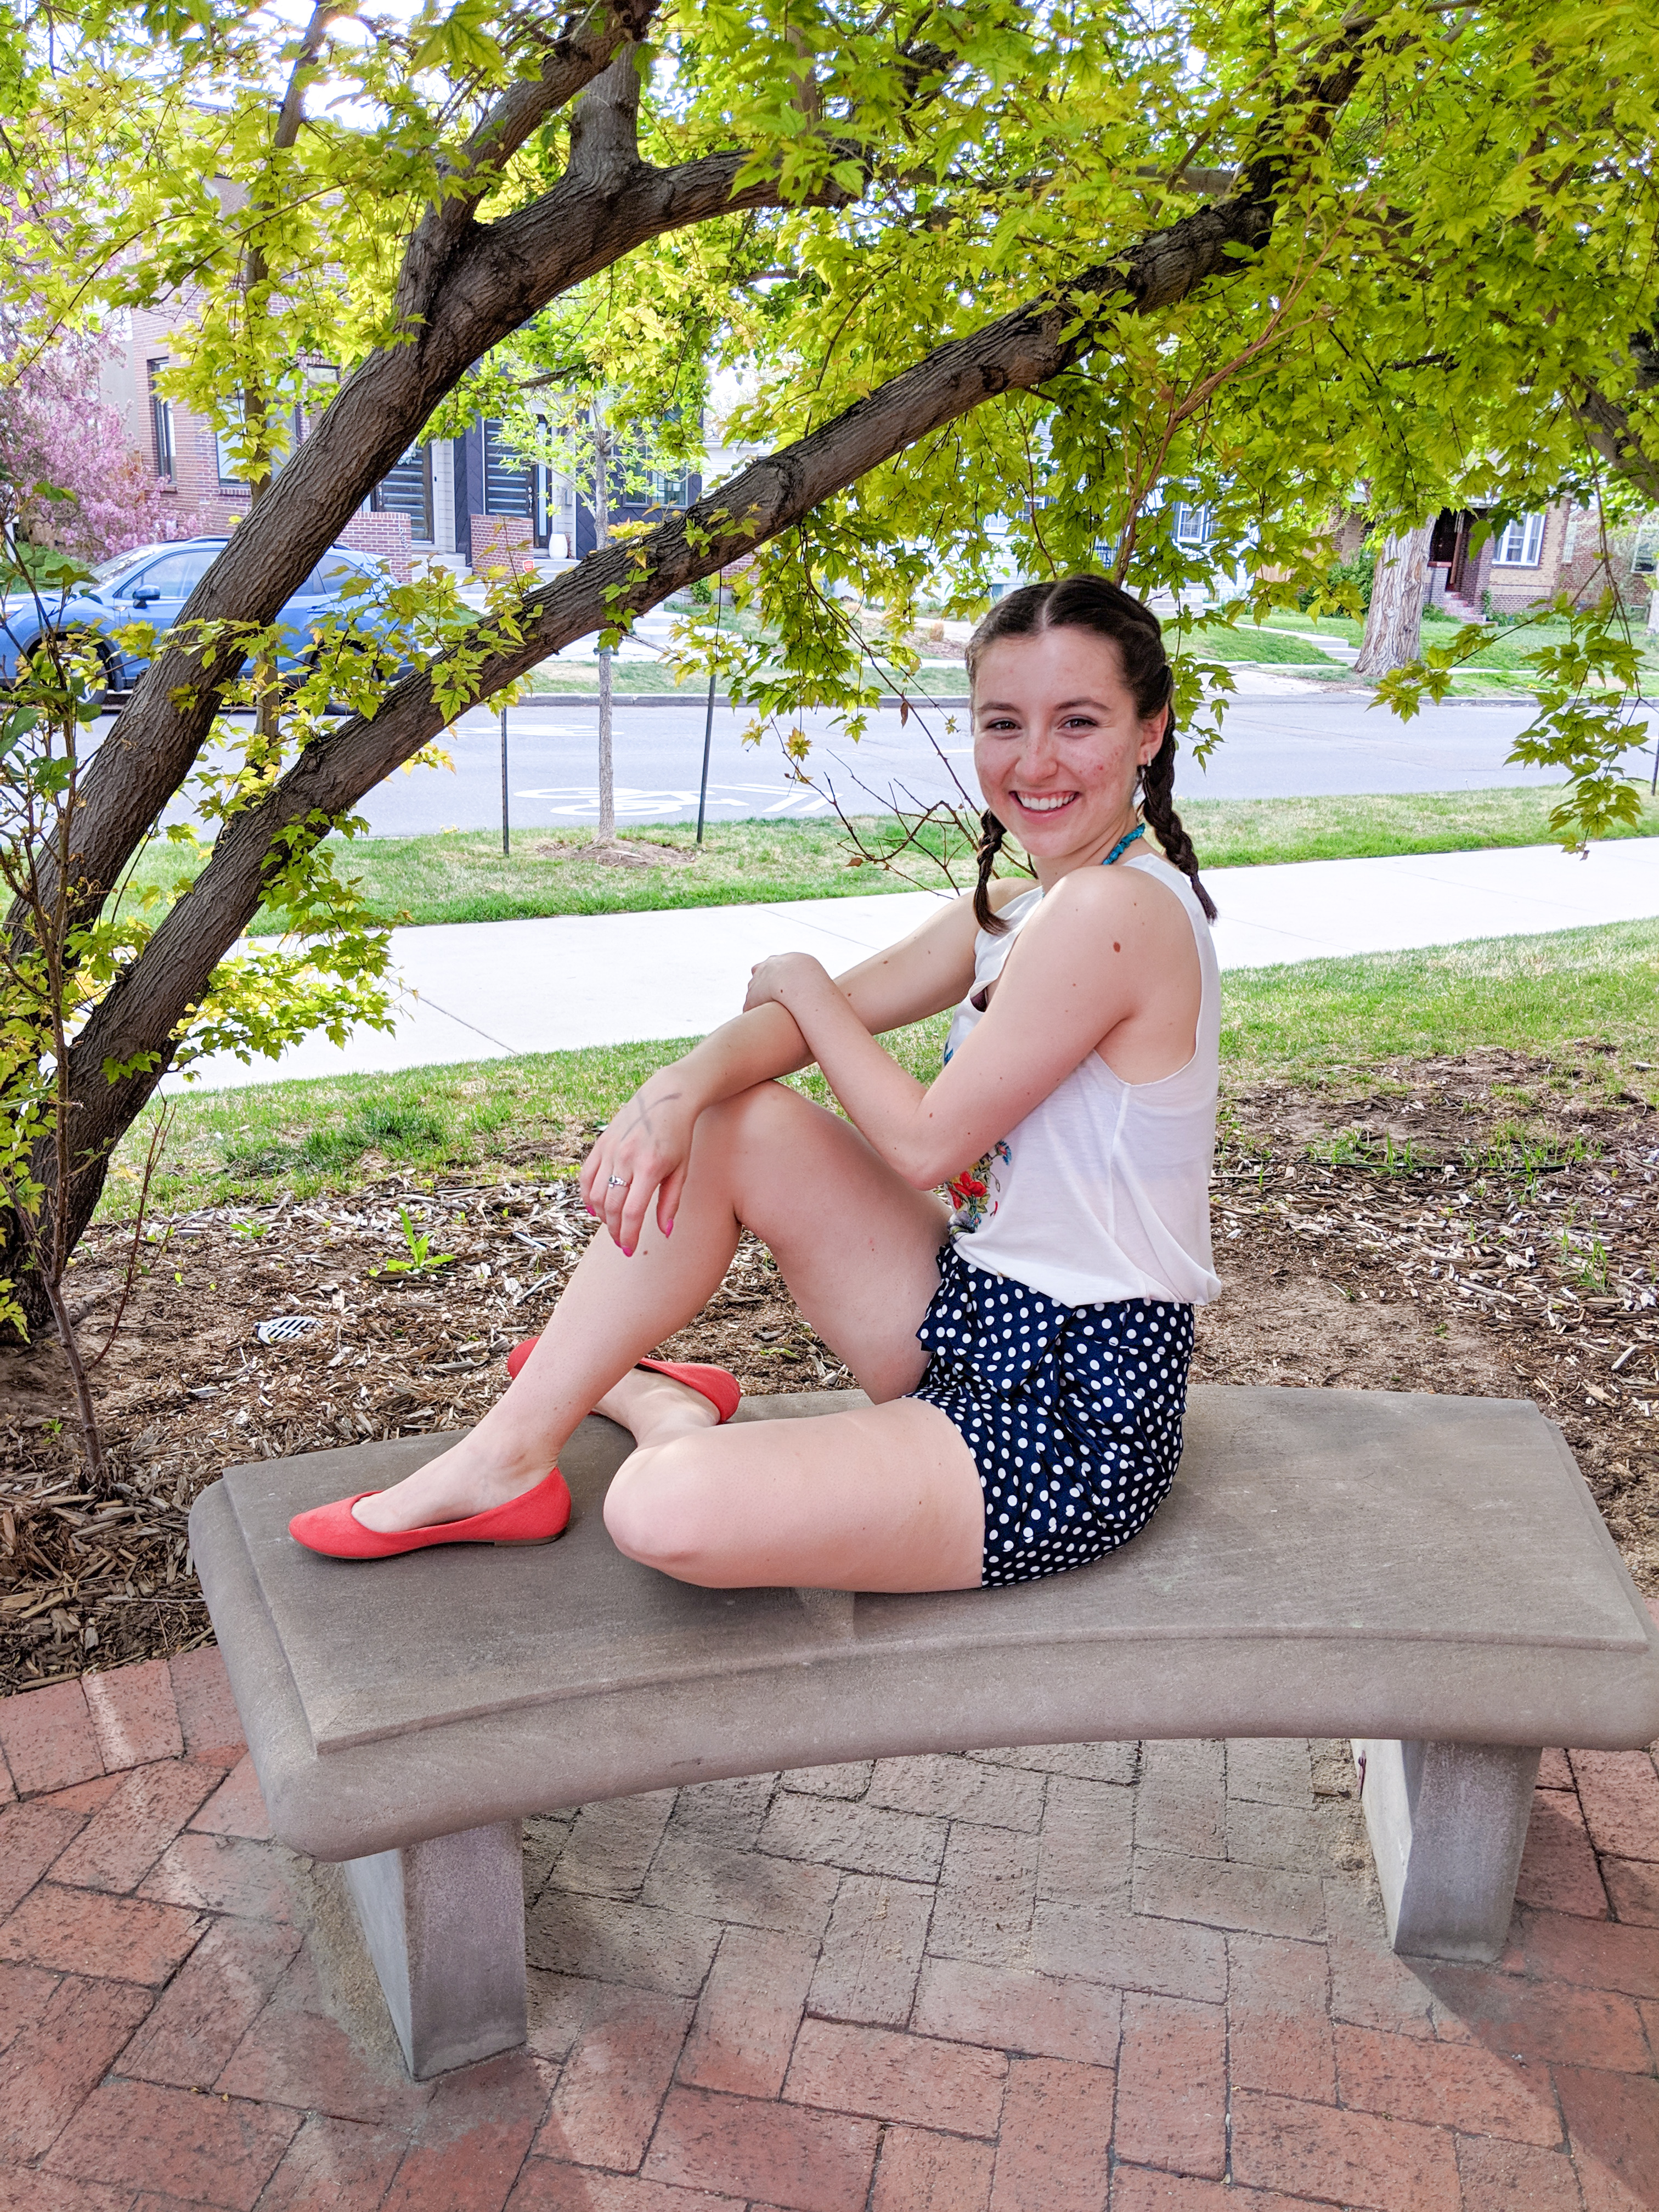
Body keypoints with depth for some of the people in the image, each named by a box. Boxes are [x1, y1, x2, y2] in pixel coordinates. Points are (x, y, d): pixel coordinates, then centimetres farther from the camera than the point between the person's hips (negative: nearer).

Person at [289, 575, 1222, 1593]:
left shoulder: (1112, 909, -22)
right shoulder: (1019, 908, 8)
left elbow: (924, 1144, -18)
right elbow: (820, 1012, 5)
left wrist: (800, 983, -3)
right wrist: (685, 1082, -16)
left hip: (1079, 1428, -9)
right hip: (987, 1326, 9)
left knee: (666, 1511, -27)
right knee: (723, 1123, 3)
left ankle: (669, 1418, 9)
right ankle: (509, 1453, 11)